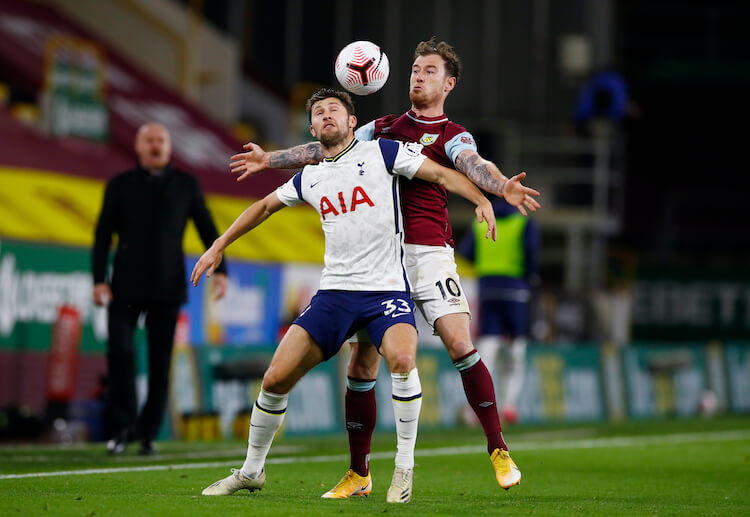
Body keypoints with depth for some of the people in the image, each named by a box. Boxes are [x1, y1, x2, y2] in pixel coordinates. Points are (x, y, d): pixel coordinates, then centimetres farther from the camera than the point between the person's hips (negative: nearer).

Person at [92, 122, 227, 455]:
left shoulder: (186, 185, 10)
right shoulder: (120, 185, 8)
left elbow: (206, 229, 11)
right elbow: (103, 234, 5)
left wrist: (220, 270, -2)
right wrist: (99, 280, -5)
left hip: (167, 289, 1)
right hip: (126, 287, -1)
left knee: (160, 361, 0)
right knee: (119, 350, -15)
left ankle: (148, 433, 8)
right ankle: (123, 425, -6)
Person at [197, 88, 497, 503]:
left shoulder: (381, 153, 1)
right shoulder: (309, 179, 14)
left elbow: (441, 174, -4)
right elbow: (265, 206, 30)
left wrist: (481, 201, -20)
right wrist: (218, 247, 29)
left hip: (387, 289, -4)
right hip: (334, 293, 4)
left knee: (402, 359, -33)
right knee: (276, 378, -4)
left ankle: (404, 470, -17)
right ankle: (251, 472, 17)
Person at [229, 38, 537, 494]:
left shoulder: (453, 136, 4)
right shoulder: (384, 128, 19)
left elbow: (473, 166, -17)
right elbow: (327, 150, 24)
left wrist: (503, 187, -38)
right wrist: (269, 159, 24)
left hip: (429, 252, -4)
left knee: (460, 345, -18)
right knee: (362, 362, 1)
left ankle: (499, 451, -7)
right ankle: (358, 473, 11)